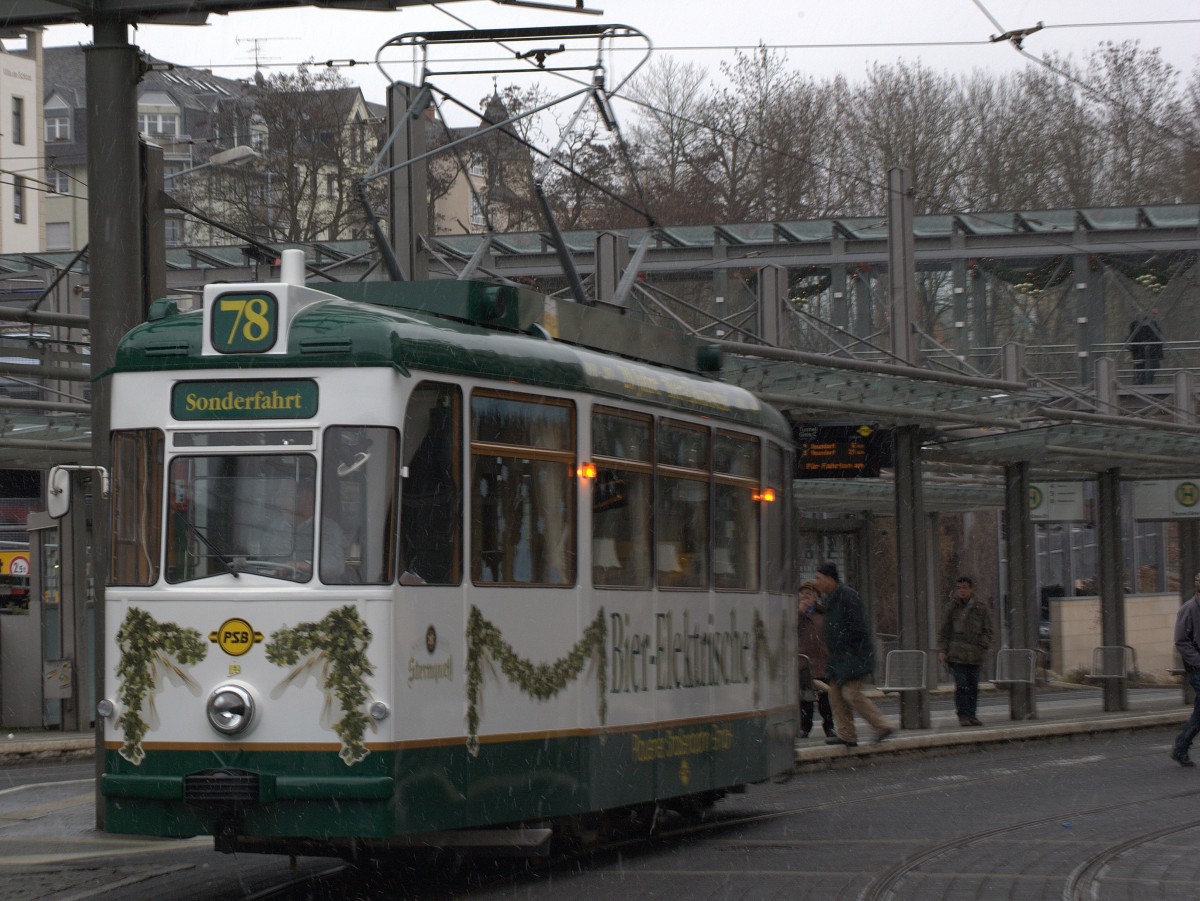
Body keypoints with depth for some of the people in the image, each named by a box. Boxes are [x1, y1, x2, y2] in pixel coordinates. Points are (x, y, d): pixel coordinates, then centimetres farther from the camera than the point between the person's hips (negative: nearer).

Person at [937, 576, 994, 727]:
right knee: (961, 685, -9)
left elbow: (988, 630, 12)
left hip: (975, 654, 2)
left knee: (973, 686, 5)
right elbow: (943, 631, 8)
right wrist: (942, 650, -1)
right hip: (956, 653, -2)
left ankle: (971, 715, 14)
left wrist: (983, 646, -2)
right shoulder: (950, 607, 6)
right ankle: (962, 715, -5)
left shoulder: (981, 608, 8)